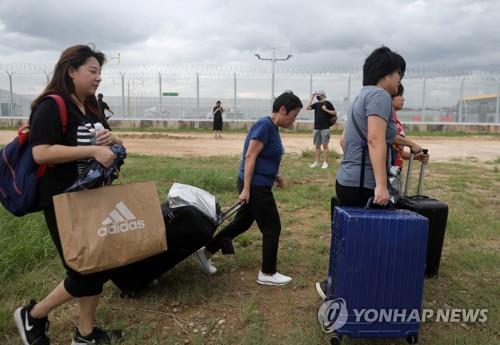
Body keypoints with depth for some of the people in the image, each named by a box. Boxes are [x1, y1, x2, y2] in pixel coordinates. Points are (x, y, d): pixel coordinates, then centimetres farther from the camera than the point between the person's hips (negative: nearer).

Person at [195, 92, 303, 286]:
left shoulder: (272, 127, 10)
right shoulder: (265, 125, -19)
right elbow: (250, 156, -22)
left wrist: (275, 175, 11)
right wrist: (246, 189, -22)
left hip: (258, 185, 10)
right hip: (256, 186, -10)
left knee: (243, 222, 18)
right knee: (272, 228, 2)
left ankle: (206, 251, 27)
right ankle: (267, 274, 17)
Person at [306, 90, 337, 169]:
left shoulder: (327, 103, 0)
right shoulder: (316, 104, 13)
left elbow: (335, 113, -1)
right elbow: (307, 108, 1)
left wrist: (326, 109, -12)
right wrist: (311, 98, 2)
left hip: (325, 128, -5)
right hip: (316, 128, 5)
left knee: (325, 145, -4)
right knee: (317, 146, 8)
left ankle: (325, 162, 1)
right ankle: (316, 162, 13)